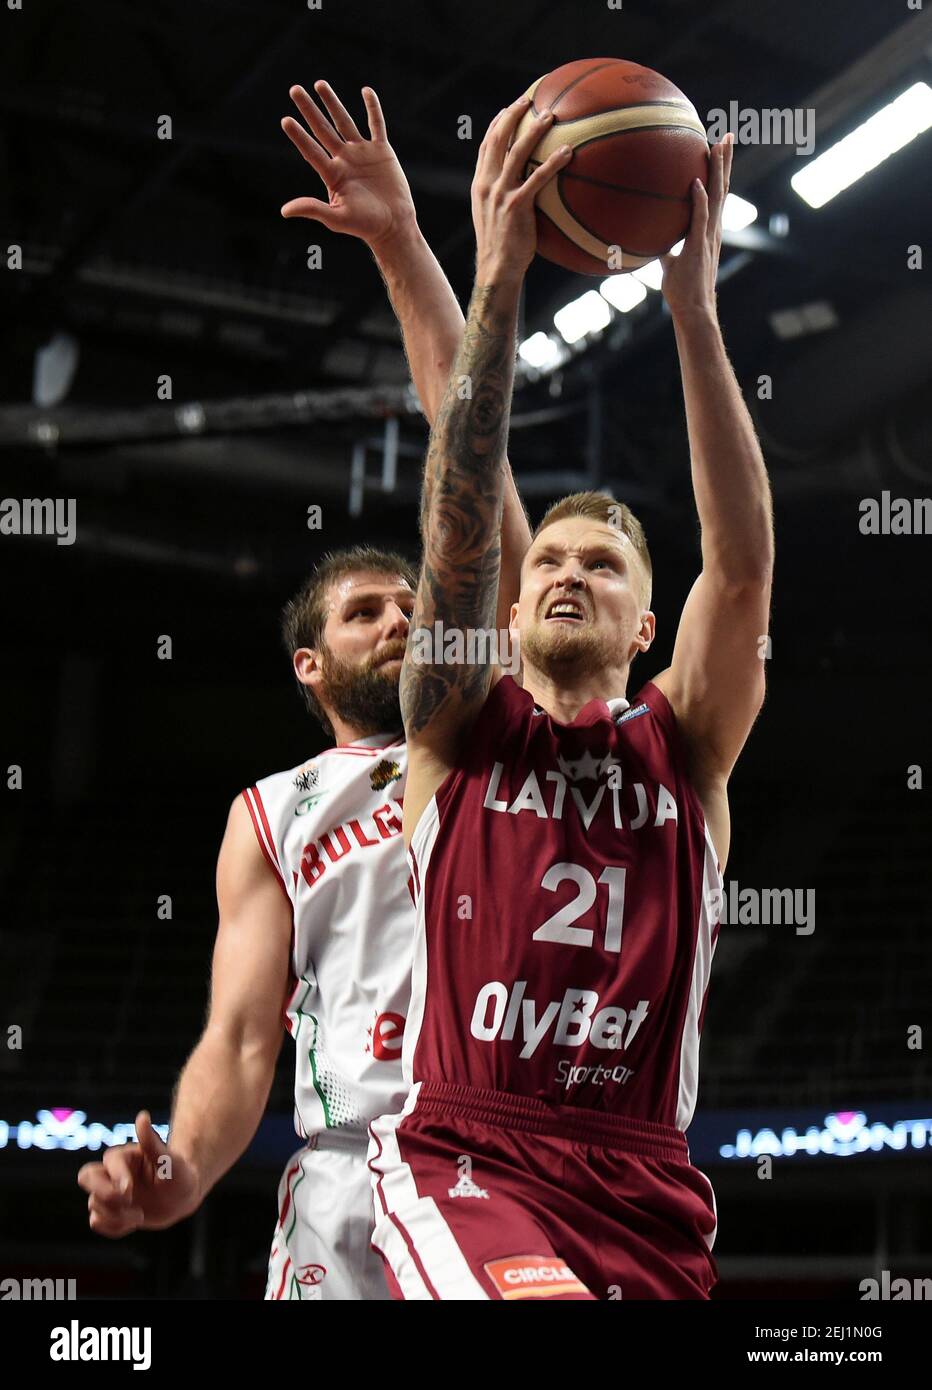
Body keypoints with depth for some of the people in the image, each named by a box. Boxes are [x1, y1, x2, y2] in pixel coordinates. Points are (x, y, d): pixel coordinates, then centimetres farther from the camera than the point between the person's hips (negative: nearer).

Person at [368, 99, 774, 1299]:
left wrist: (694, 311, -10)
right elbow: (458, 529, -3)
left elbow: (743, 565, -2)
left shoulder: (683, 745, 13)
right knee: (537, 1294, -32)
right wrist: (496, 288, -13)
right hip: (462, 1155, -3)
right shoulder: (461, 729, 12)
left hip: (645, 1187, 3)